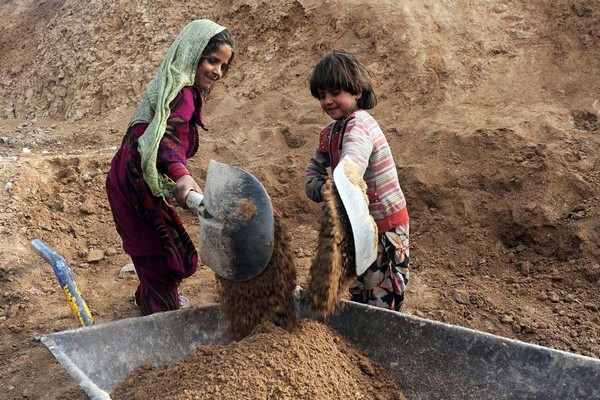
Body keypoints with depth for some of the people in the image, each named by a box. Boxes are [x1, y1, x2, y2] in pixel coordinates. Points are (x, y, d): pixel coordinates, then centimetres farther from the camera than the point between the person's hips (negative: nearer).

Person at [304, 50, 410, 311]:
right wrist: (320, 189, -13)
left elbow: (350, 169, -44)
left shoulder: (359, 124, -23)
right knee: (358, 297, 22)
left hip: (385, 224, -9)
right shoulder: (330, 132, 5)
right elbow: (314, 170, 9)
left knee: (381, 304, -1)